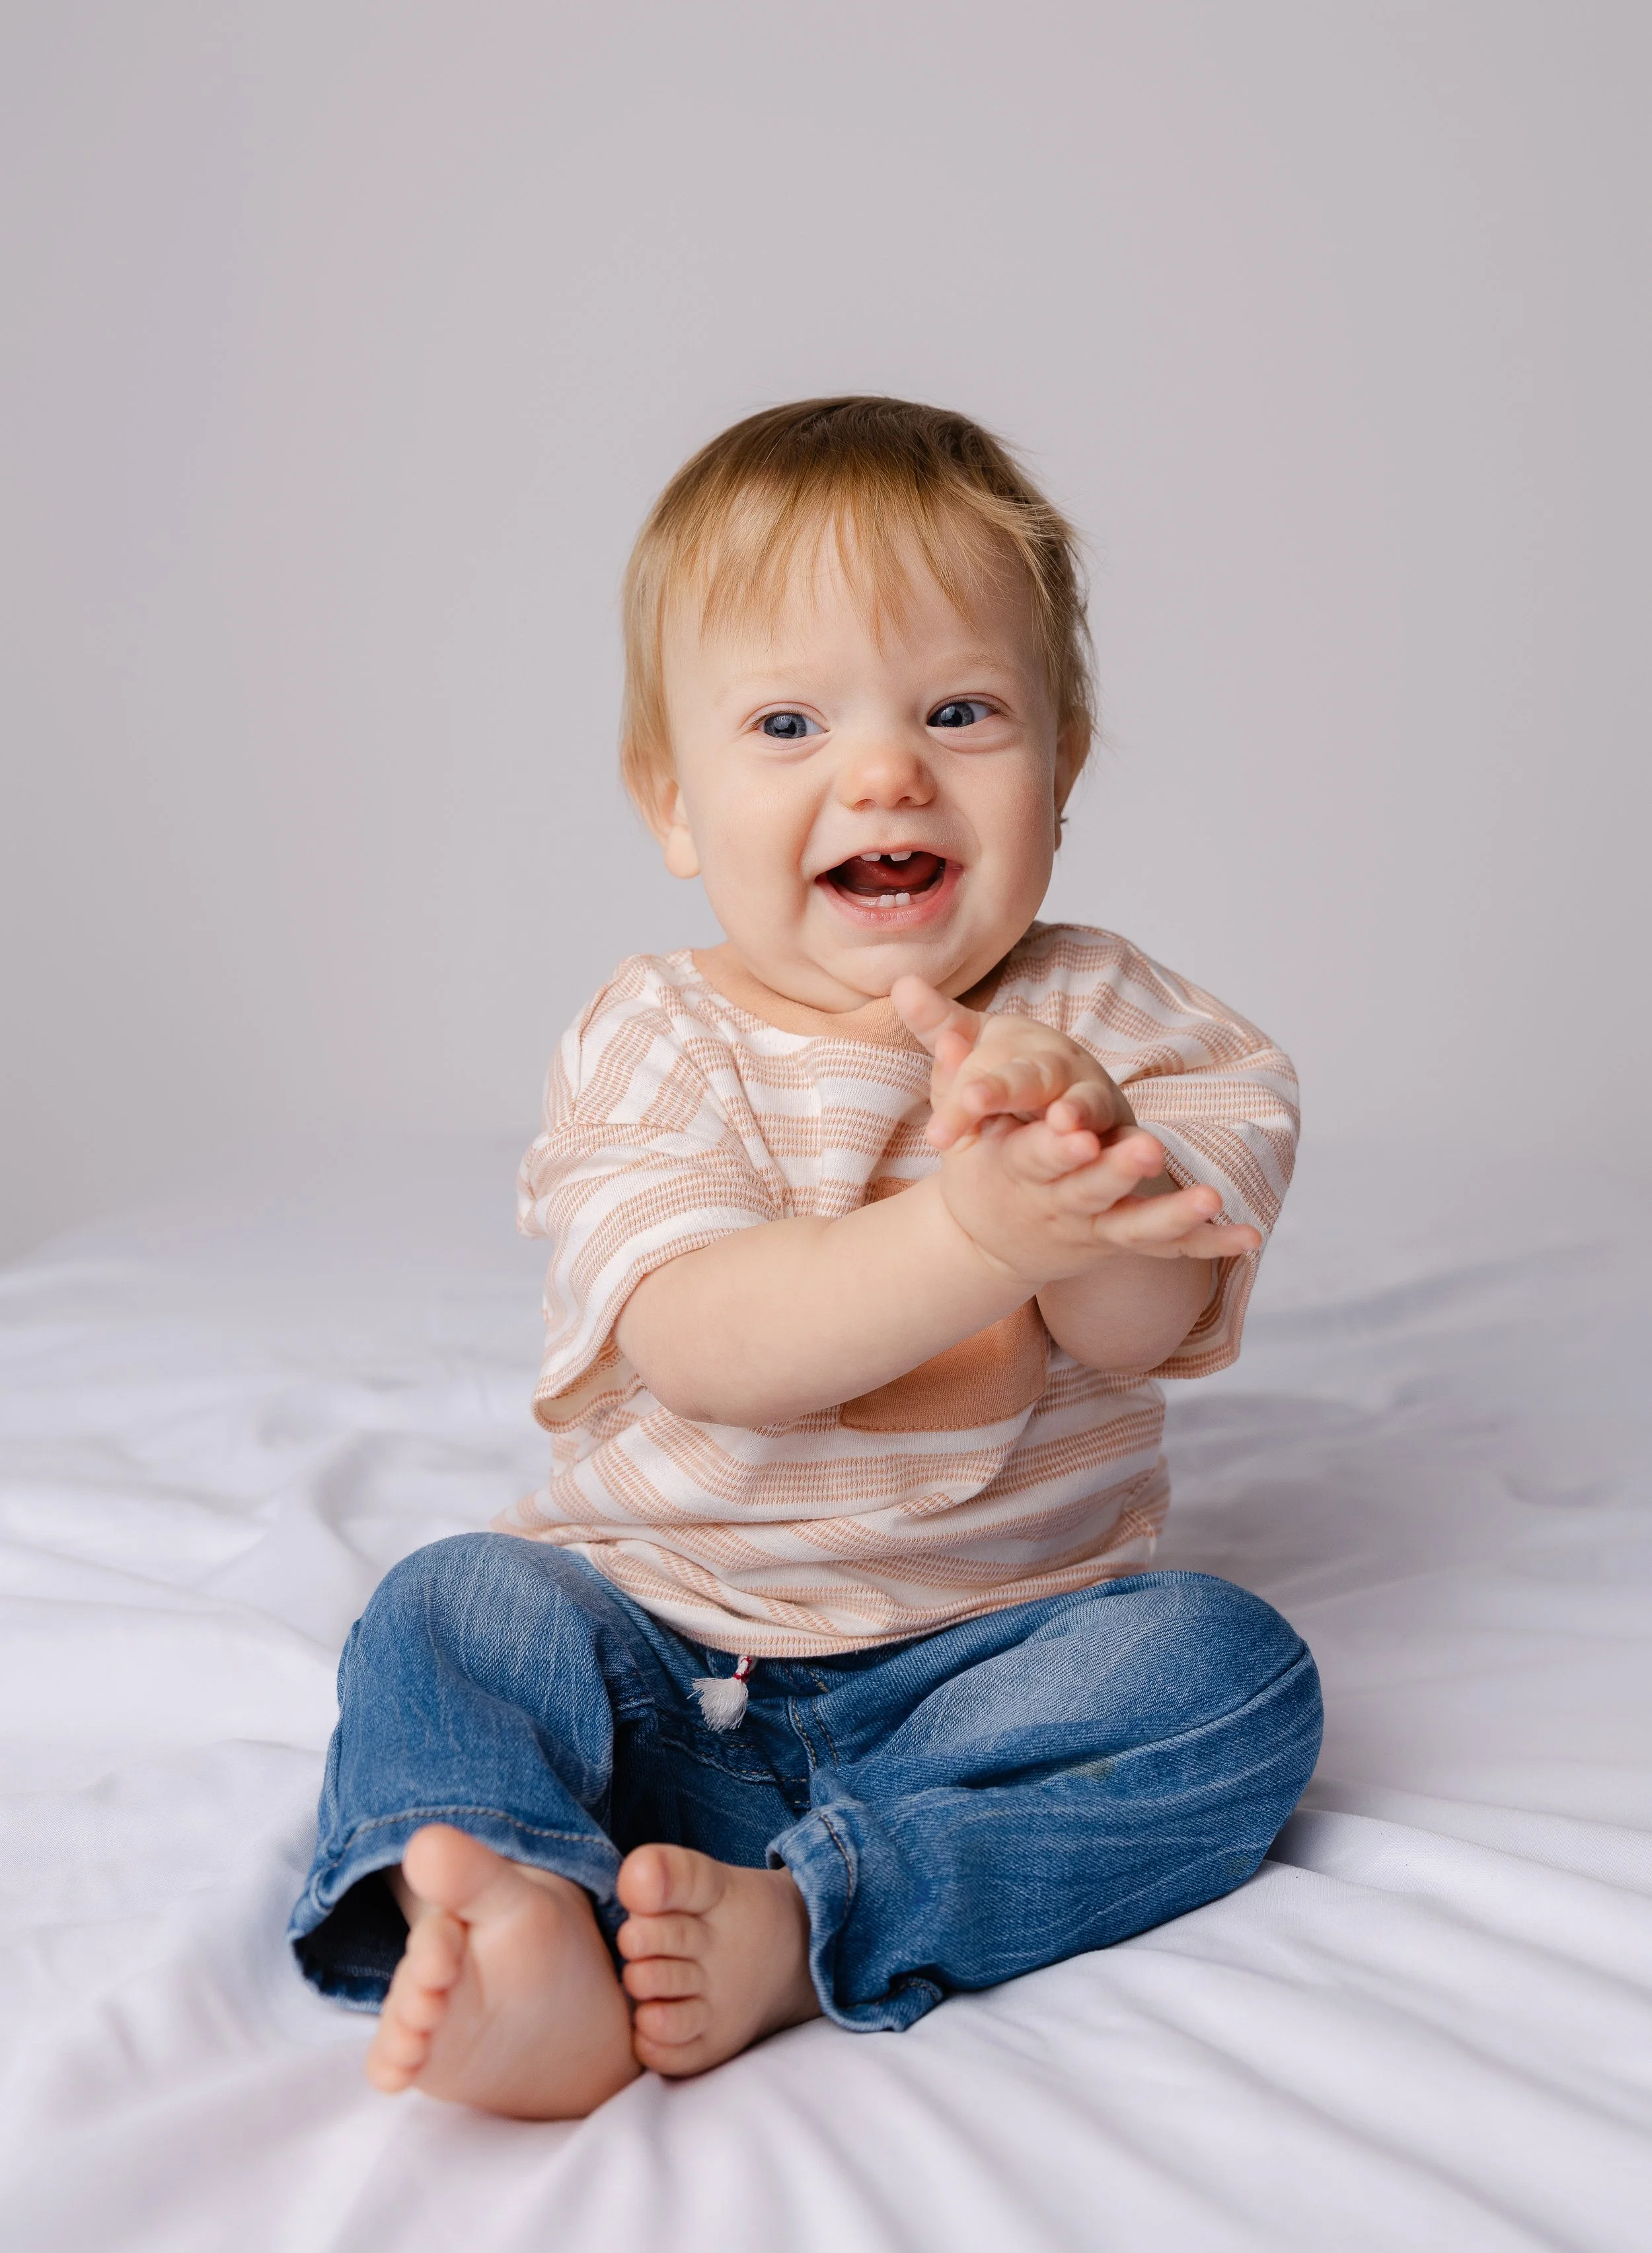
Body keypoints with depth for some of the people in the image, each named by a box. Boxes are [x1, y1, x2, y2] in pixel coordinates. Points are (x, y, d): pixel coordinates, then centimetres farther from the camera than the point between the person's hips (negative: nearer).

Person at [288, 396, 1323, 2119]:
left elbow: (1136, 1327, -19)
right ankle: (522, 1935, -44)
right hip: (661, 1662, 0)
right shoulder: (655, 1051, -8)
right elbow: (707, 1350, -26)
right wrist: (979, 1231, -43)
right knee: (447, 1611, -20)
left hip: (994, 1648, 1)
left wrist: (1083, 1140, -41)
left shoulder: (1098, 1018, -3)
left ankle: (790, 1926, -32)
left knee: (1229, 1676, -23)